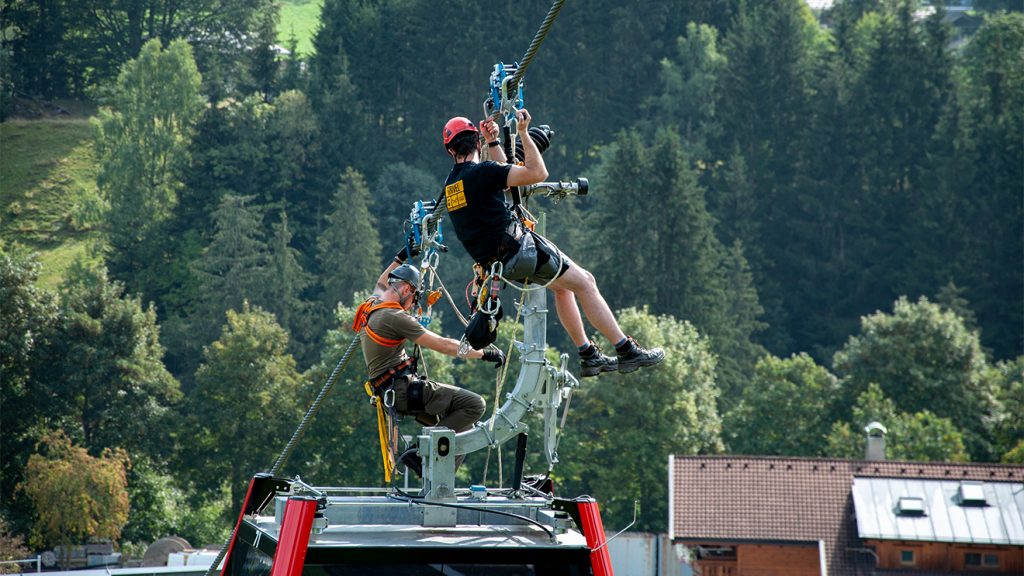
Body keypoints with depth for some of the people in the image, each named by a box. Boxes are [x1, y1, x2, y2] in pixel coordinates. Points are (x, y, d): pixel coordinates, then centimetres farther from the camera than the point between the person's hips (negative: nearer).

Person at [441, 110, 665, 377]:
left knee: (562, 285, 26)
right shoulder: (481, 172, -17)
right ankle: (628, 352, 2)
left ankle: (589, 356, 25)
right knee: (584, 282, 3)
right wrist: (523, 133, -14)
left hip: (494, 263, 9)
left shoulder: (450, 184, 10)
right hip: (521, 248, -9)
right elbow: (537, 173, -19)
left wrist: (493, 141, 20)